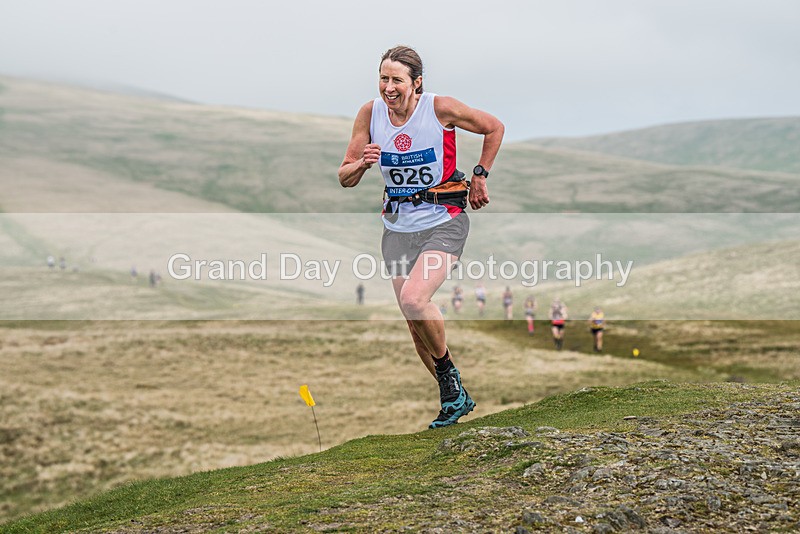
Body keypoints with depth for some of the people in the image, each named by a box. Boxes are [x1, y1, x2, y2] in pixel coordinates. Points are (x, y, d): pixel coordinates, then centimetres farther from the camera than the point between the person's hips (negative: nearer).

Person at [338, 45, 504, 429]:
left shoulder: (440, 108, -13)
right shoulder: (370, 114, -3)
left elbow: (494, 128, 3)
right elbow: (345, 179, 1)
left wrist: (479, 176, 3)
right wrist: (363, 163, -20)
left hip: (443, 220, -5)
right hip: (398, 225, 5)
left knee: (414, 299, -27)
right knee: (416, 325, 6)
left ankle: (448, 373, -2)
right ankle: (455, 398, 24)